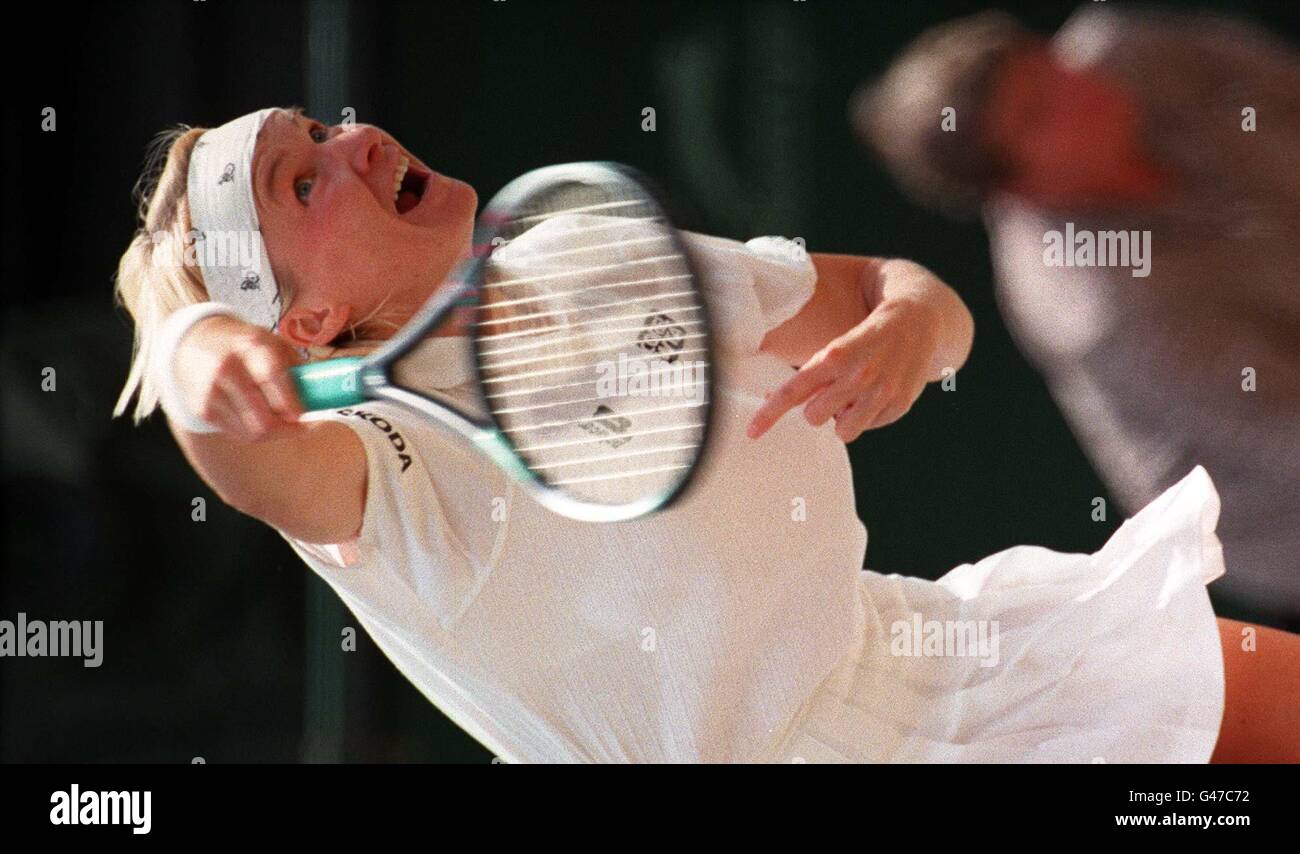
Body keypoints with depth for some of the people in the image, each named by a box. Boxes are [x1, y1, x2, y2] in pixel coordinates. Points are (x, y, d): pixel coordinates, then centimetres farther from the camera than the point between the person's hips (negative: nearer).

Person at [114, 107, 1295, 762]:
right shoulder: (382, 465, -18)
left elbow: (900, 290, 9)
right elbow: (266, 470, -43)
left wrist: (907, 329, -17)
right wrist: (199, 354, -66)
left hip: (909, 654, 7)